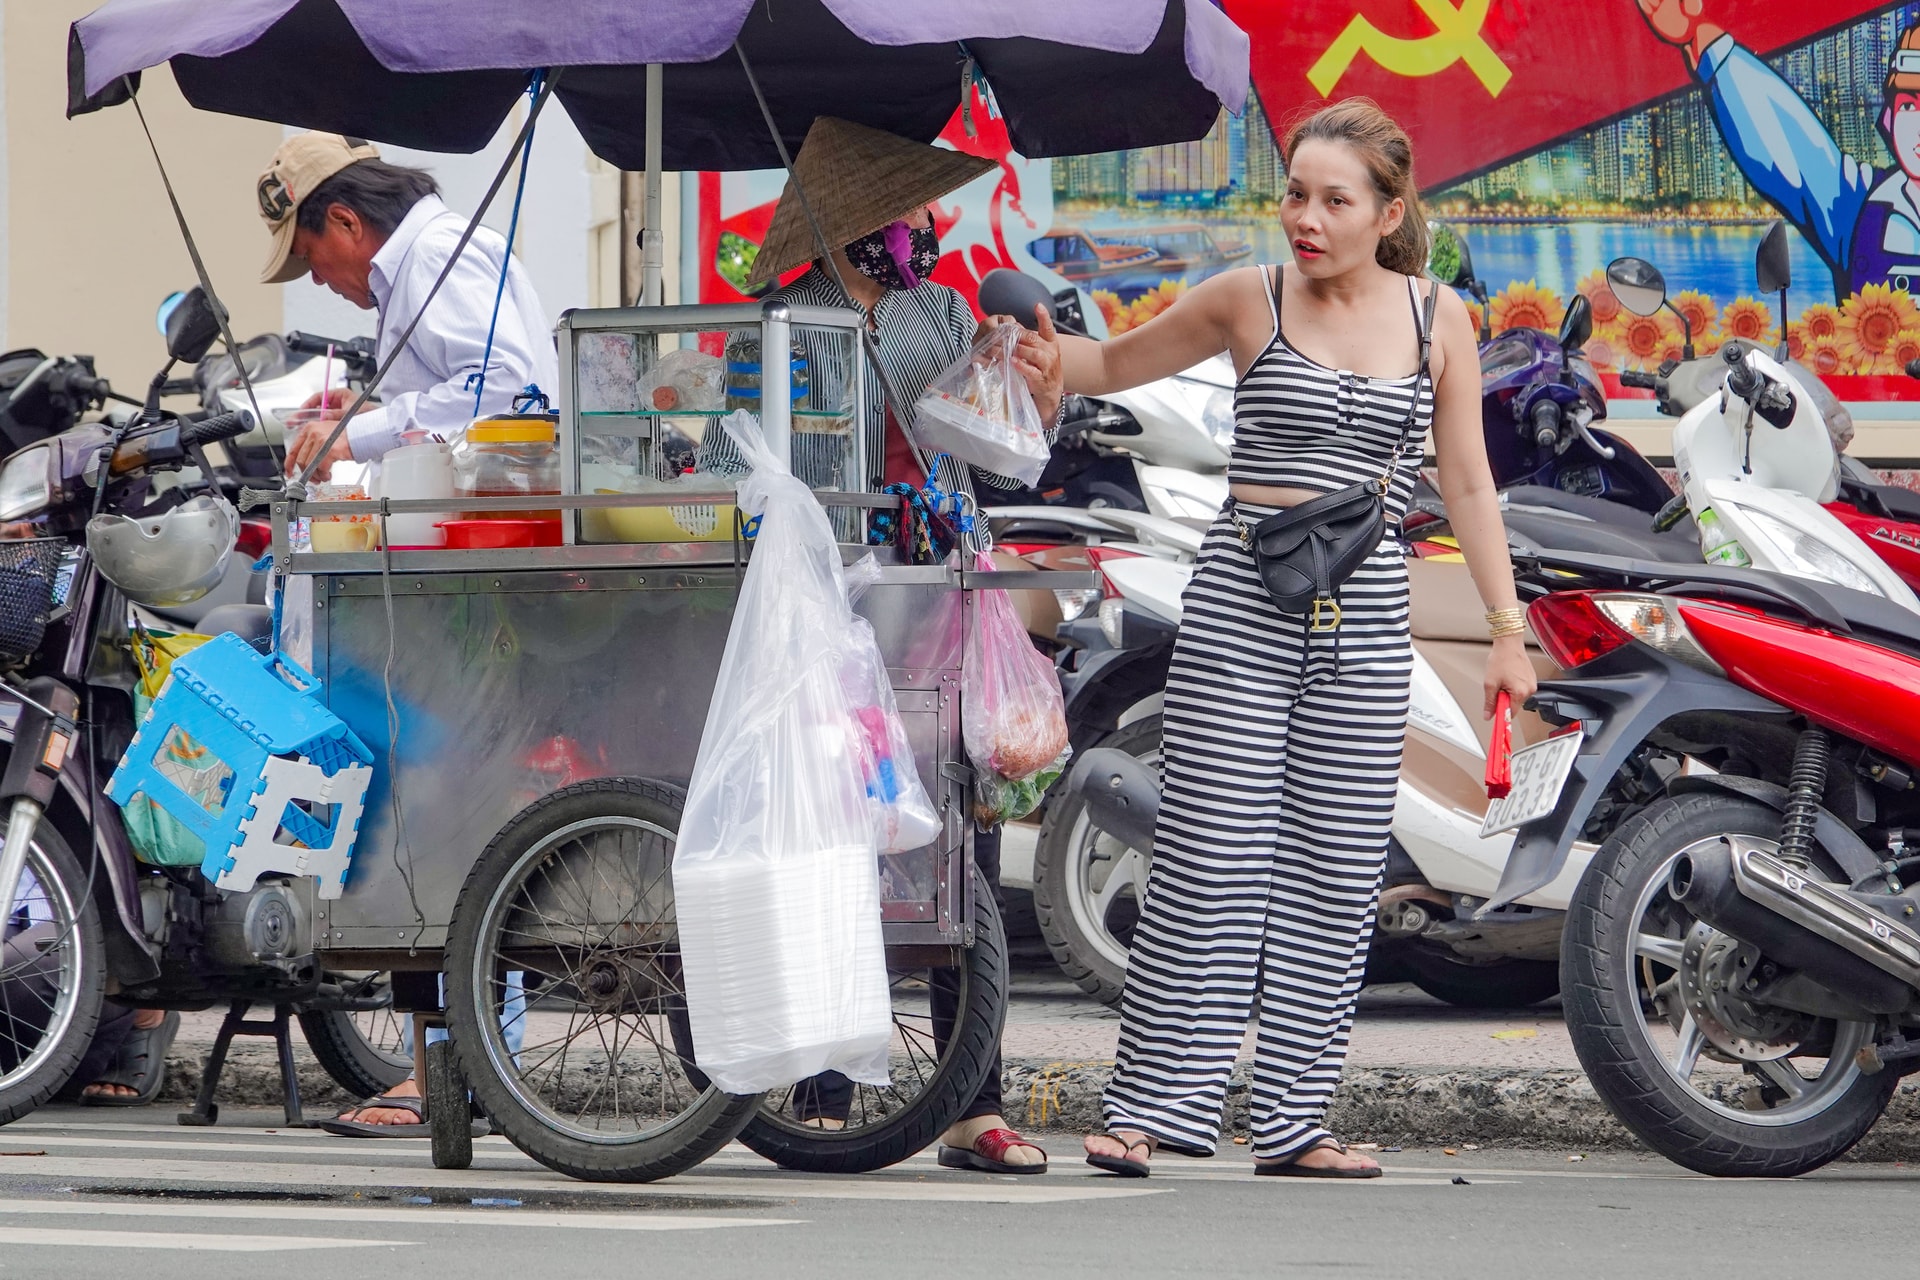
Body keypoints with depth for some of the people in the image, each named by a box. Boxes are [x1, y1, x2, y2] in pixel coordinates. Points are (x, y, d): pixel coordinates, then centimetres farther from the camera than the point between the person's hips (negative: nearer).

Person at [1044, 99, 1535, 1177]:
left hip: (1366, 613, 2)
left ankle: (1295, 1120, 7)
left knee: (1335, 869, 2)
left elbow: (1469, 484, 12)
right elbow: (1111, 364, 15)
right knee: (1212, 856, -7)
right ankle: (1150, 1108, -3)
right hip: (1243, 597, -2)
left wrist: (1508, 631, 10)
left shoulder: (1438, 319, 7)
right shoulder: (1249, 301, 3)